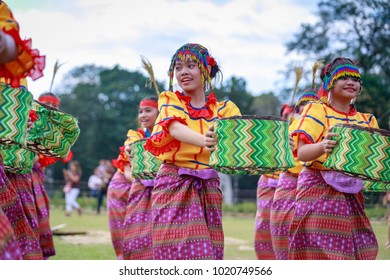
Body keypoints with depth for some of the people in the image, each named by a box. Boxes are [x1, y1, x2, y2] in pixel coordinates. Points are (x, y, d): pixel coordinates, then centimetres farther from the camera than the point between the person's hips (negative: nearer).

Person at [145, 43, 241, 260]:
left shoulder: (223, 108, 8)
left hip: (208, 187, 2)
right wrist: (204, 141, -40)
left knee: (208, 251, -1)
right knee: (178, 251, -9)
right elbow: (176, 129, -19)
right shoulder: (169, 100, 3)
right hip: (174, 186, -2)